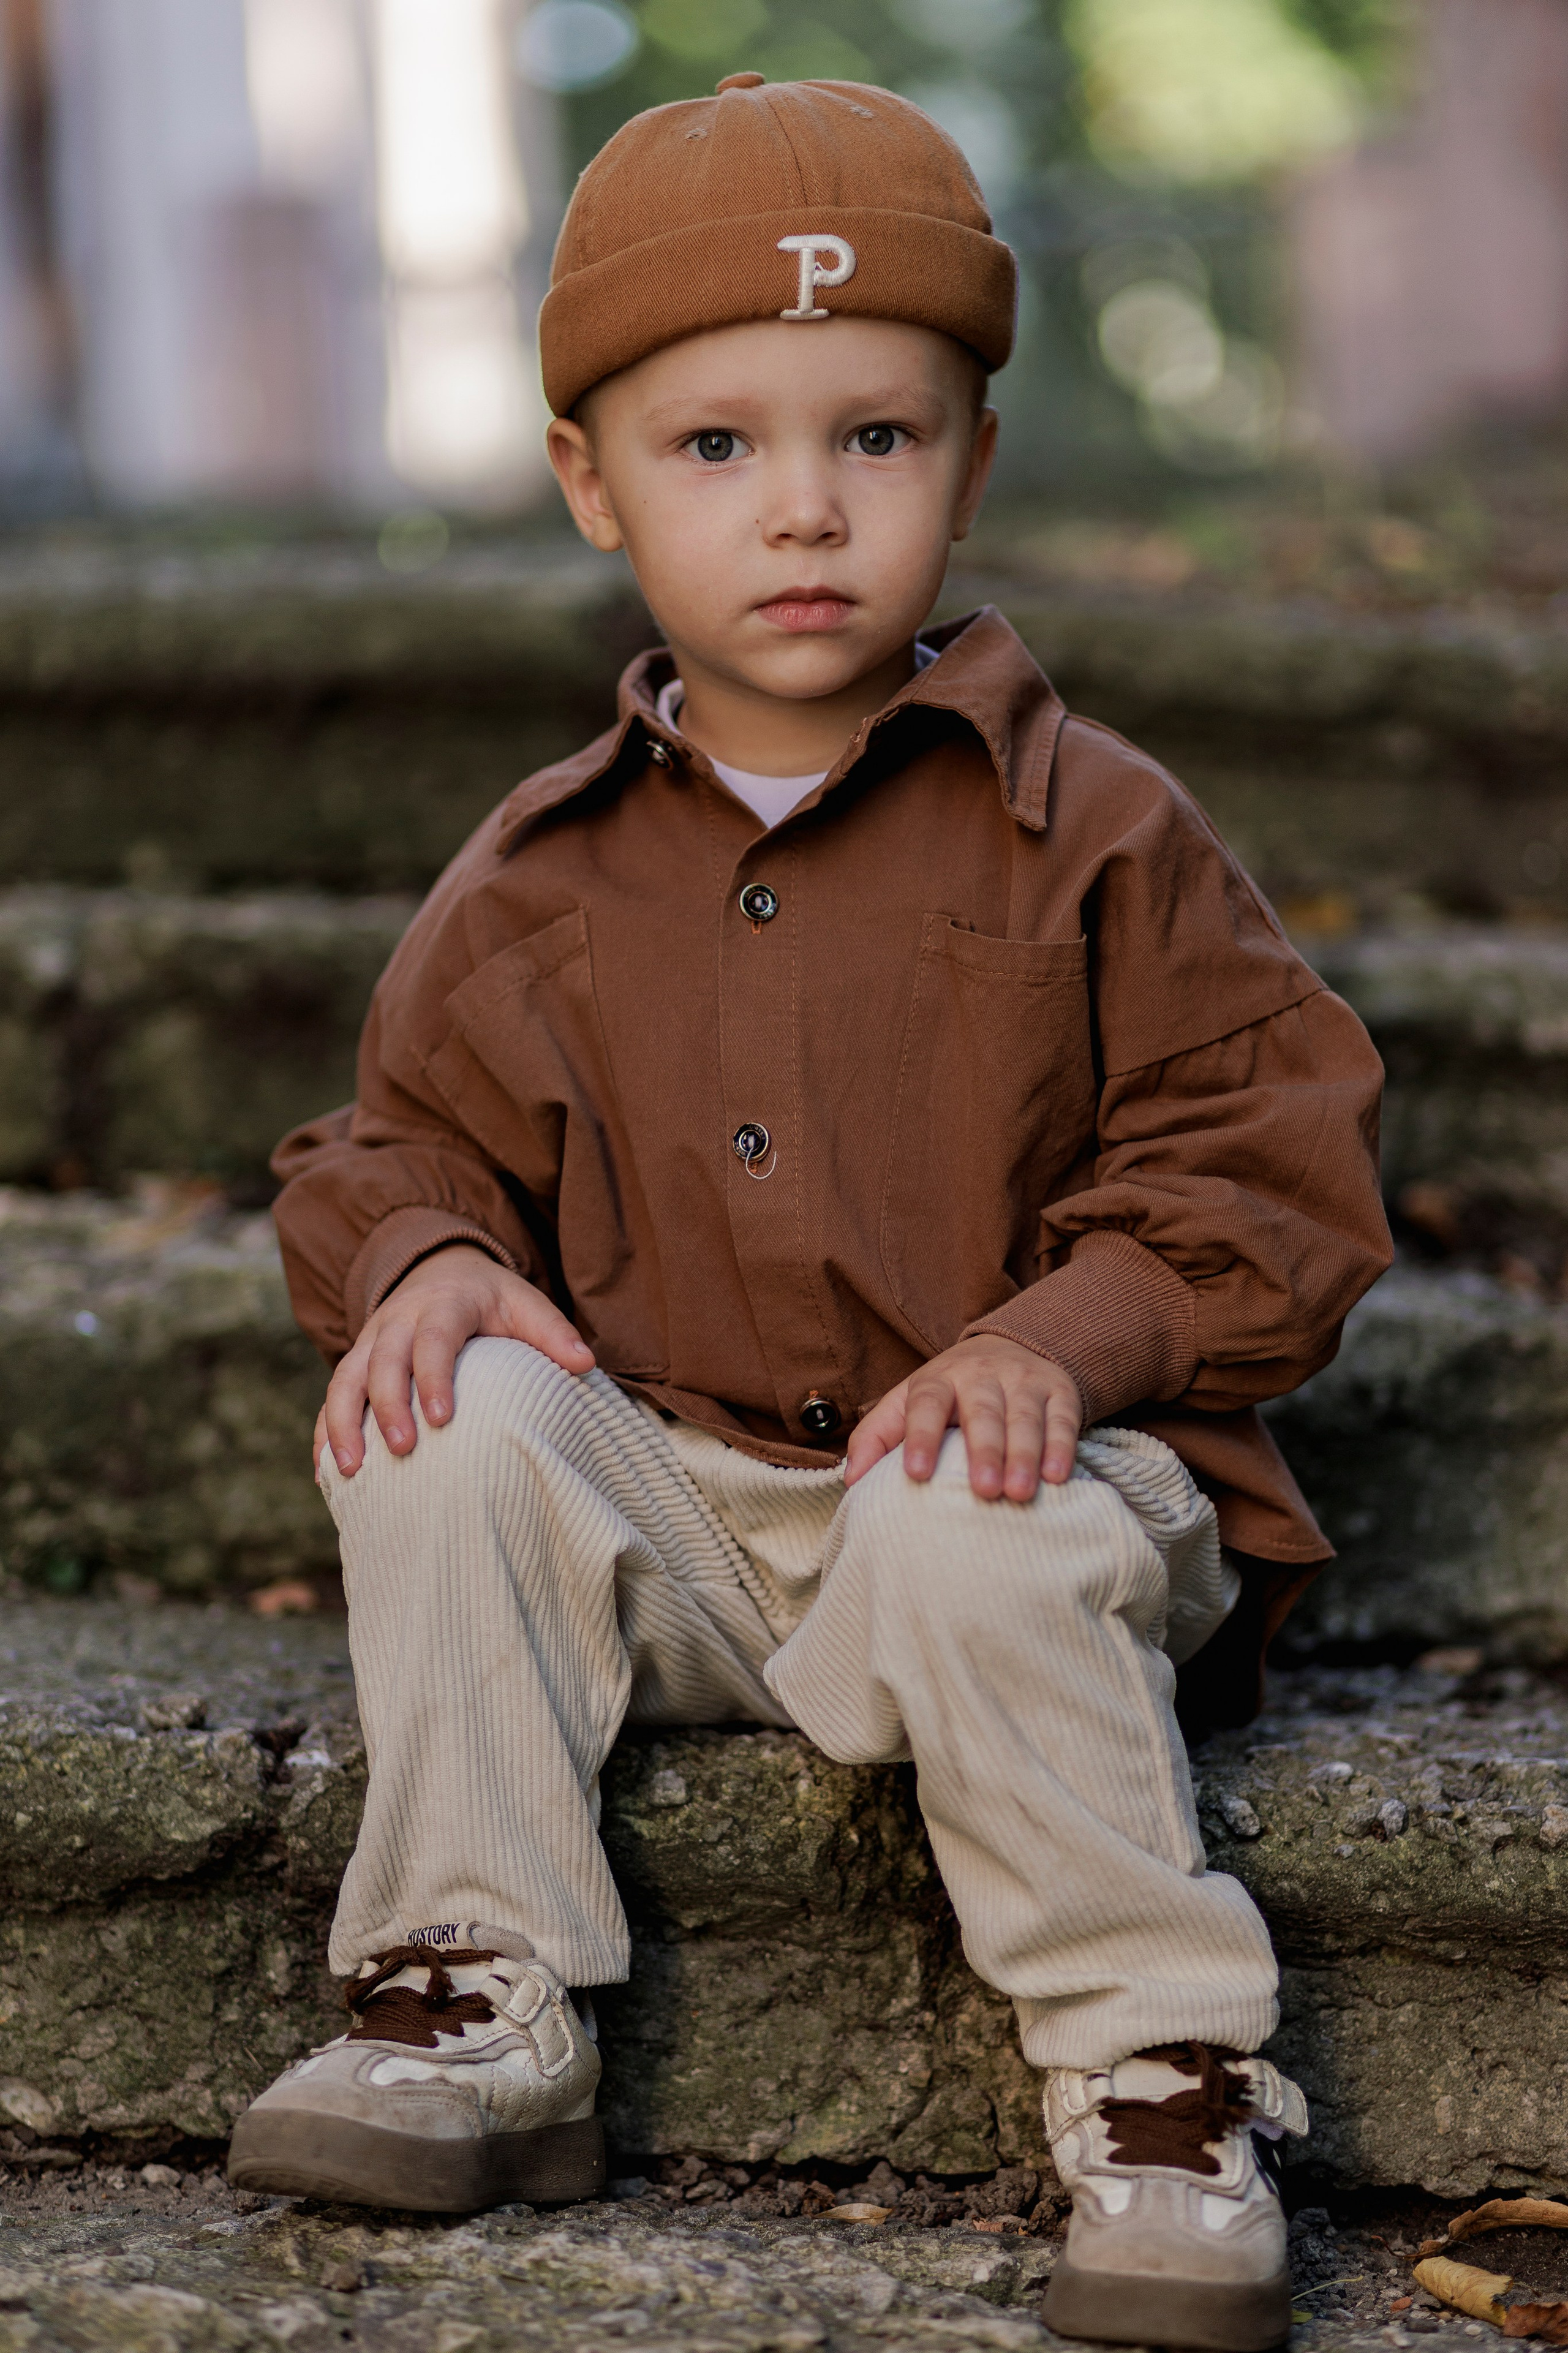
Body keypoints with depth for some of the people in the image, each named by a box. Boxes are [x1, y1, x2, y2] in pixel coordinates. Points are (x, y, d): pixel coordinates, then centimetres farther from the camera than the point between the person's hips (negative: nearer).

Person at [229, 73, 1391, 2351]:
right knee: (455, 1427, -22)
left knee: (986, 1550, -35)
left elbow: (1275, 1157, -4)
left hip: (987, 1473, -4)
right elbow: (411, 1135, 17)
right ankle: (468, 2012, -14)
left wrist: (1067, 1334, -21)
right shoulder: (538, 882, 8)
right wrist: (424, 1258, -9)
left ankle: (1165, 2088, -21)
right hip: (670, 1517, 4)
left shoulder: (1096, 838, -2)